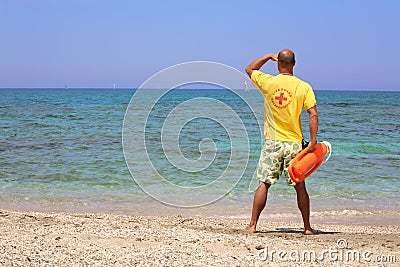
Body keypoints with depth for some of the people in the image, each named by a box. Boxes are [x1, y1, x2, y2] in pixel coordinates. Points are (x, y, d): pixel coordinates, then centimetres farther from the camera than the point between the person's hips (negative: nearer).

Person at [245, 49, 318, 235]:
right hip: (294, 143, 0)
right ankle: (307, 227, 13)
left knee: (264, 184, 4)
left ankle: (253, 224, 5)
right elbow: (313, 115, -10)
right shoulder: (304, 87, -4)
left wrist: (269, 56, 21)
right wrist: (313, 141, -7)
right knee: (300, 186, 8)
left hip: (272, 142, 0)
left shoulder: (268, 82, -3)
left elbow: (249, 69, 17)